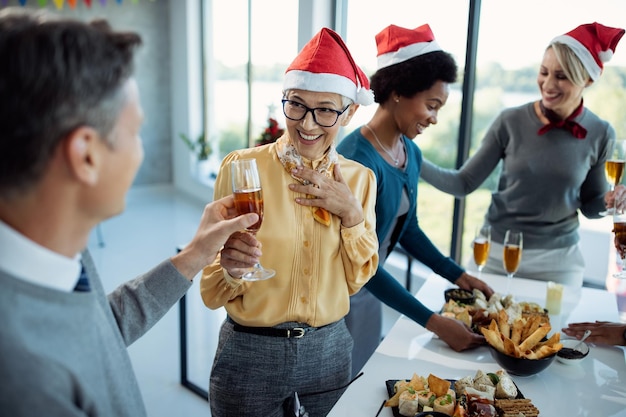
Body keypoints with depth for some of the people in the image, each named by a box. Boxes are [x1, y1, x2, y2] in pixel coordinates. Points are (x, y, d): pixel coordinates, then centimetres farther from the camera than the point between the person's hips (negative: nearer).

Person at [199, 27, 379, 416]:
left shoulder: (360, 178, -2)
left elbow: (357, 279, 0)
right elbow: (214, 293, -10)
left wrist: (352, 213, -14)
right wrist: (232, 270, -32)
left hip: (329, 351, 3)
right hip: (250, 352, -3)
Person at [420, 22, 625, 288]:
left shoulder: (600, 134, -5)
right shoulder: (511, 122, -9)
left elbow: (591, 206, 6)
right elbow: (464, 183, -7)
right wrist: (413, 161, -19)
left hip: (557, 260, 1)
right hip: (496, 251, 0)